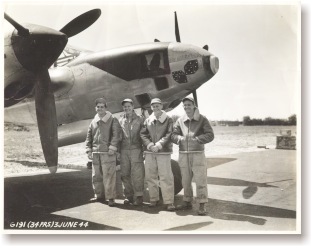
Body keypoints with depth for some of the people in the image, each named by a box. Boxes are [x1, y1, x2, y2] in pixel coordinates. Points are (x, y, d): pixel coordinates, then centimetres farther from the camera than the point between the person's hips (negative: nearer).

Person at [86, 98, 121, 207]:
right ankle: (99, 195, 24)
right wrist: (89, 150, 10)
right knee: (96, 176, 10)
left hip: (108, 153, -5)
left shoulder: (113, 120, 1)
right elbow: (89, 137, 19)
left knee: (109, 175, -7)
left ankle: (111, 197, 1)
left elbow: (116, 135, -7)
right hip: (95, 153, 5)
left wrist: (112, 147, -16)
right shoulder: (93, 122, 16)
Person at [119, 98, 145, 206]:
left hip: (136, 149, -3)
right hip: (124, 150, 3)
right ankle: (128, 196, 14)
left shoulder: (140, 119, 4)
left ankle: (139, 196, 2)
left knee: (137, 174, -6)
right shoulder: (120, 120, 13)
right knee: (125, 174, 4)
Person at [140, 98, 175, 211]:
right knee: (150, 177, 8)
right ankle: (153, 199, 22)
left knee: (166, 177, -6)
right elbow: (143, 134, 6)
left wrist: (158, 145, -16)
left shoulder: (168, 120, 3)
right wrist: (150, 145, -10)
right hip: (149, 152, 4)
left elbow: (169, 135, -6)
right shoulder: (147, 120, 12)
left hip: (164, 152, -4)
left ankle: (169, 202, 1)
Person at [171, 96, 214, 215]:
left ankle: (202, 205, 3)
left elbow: (210, 135, -8)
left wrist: (197, 139, -22)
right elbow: (173, 135, 3)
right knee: (185, 181, 12)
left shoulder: (202, 119, -1)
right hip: (183, 154, 4)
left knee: (200, 180, -4)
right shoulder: (180, 120, 8)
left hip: (198, 154, -3)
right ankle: (187, 202, 26)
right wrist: (180, 138, -19)